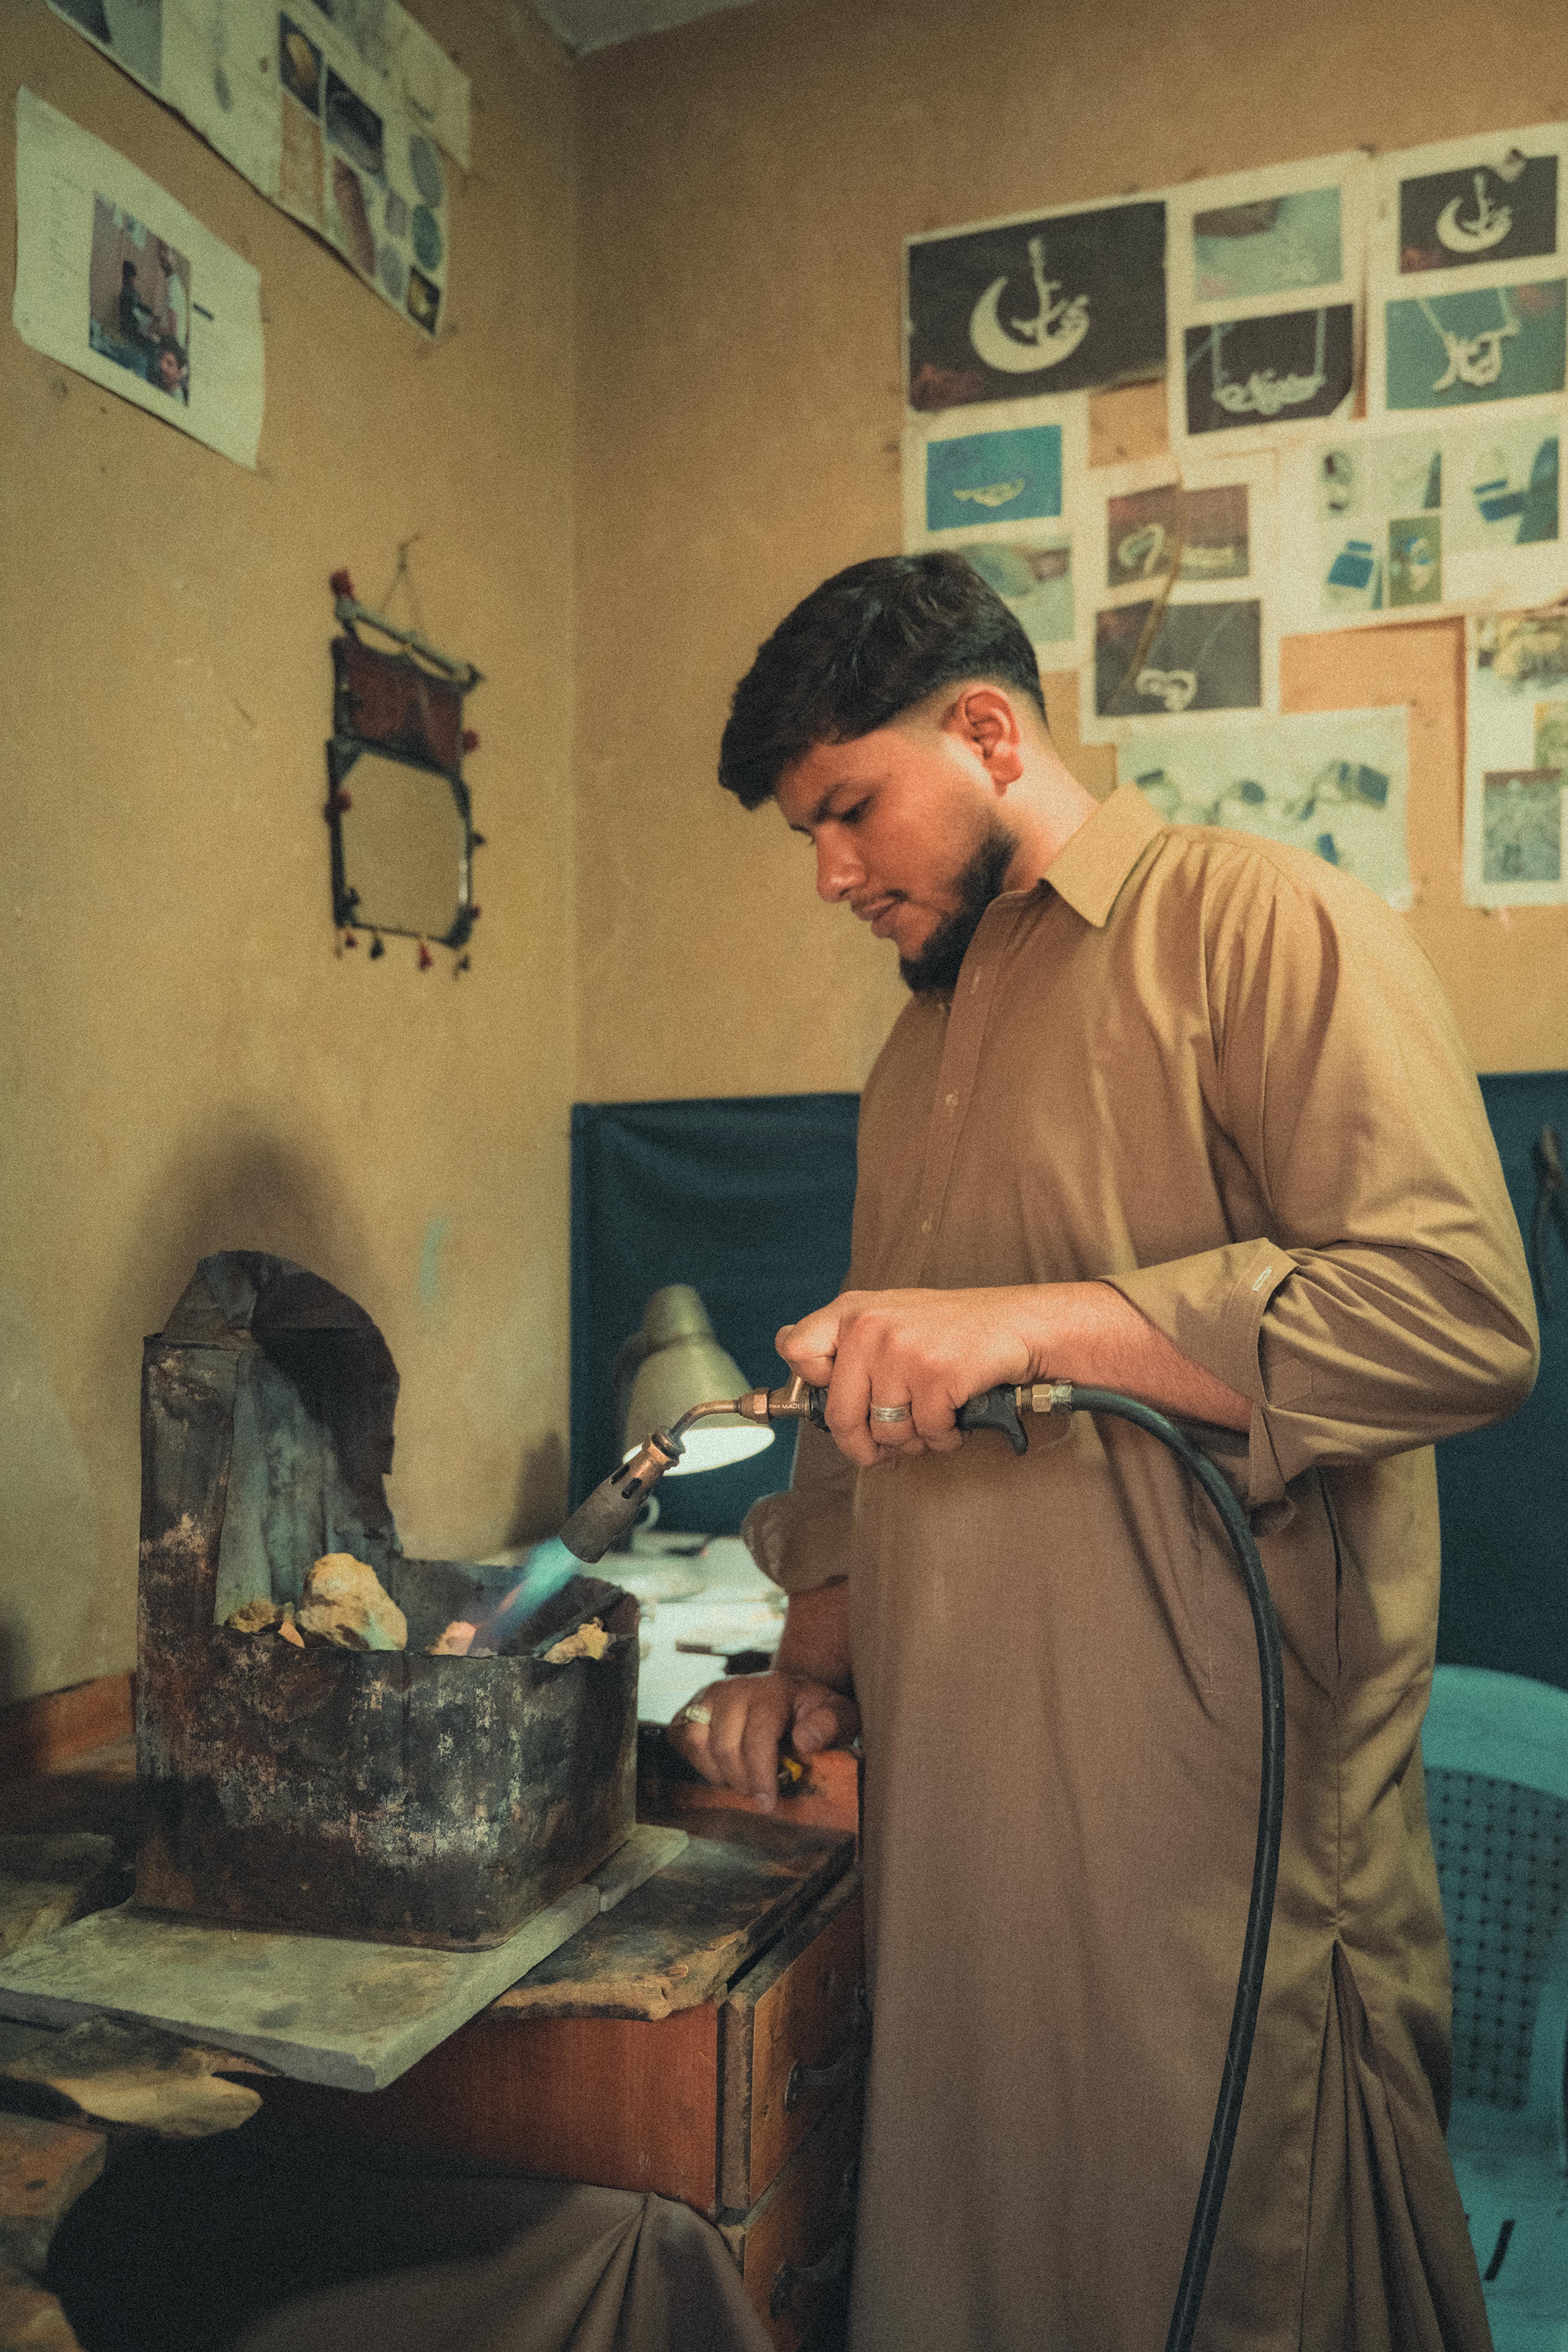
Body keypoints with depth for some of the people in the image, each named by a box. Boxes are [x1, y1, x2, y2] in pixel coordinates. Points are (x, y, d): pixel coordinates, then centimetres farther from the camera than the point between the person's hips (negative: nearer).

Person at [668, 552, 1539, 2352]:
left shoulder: (1257, 921, -6)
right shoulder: (921, 1045, 18)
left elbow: (1463, 1312, -18)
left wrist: (1039, 1319, -22)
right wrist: (816, 1658, 11)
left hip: (1207, 1809, -7)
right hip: (953, 1808, 7)